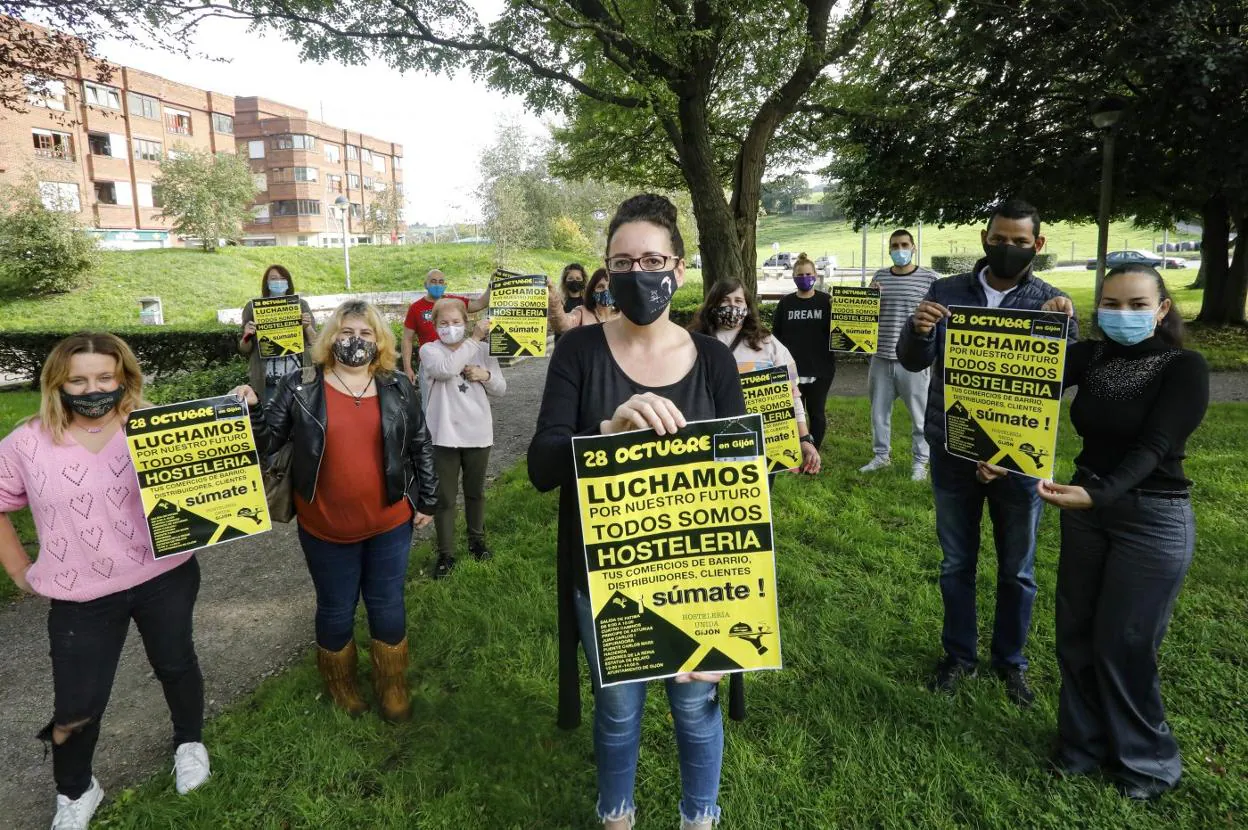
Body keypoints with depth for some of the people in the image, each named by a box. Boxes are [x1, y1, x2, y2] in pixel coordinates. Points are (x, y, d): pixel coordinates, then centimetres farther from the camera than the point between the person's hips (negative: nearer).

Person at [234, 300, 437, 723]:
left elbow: (420, 446, 5)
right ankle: (341, 684, 42)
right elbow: (268, 439, -1)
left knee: (387, 606, 13)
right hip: (325, 527, -1)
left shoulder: (397, 388, -1)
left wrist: (427, 501, 7)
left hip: (389, 522, 1)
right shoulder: (301, 388, -6)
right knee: (336, 610, 16)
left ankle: (392, 686, 36)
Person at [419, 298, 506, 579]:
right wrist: (475, 338, -24)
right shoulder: (429, 350, -6)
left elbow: (500, 389, 6)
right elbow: (446, 369, -29)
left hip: (478, 433, 3)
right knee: (444, 497, 6)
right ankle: (445, 553, 19)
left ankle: (476, 539, 39)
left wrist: (485, 375, -15)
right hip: (445, 435, -2)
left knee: (475, 492, 20)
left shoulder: (483, 350, 2)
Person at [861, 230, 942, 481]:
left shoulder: (930, 278, -3)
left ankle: (919, 462, 19)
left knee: (919, 415, 5)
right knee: (879, 411, 14)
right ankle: (881, 455, 29)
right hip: (881, 358, 4)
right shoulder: (879, 276, 9)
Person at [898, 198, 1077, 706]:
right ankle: (959, 655, 32)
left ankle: (1011, 660, 34)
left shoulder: (1052, 305, -5)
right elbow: (912, 362, -4)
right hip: (952, 452, 1)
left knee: (1017, 569, 14)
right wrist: (917, 331, -28)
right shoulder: (945, 292, -1)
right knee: (957, 563, 14)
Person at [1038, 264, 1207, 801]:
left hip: (1153, 520, -5)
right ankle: (1085, 744, 32)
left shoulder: (1185, 368, -12)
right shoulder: (1089, 357, 2)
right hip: (1086, 510, 5)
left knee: (1123, 646, 4)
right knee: (1076, 636, 12)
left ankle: (1145, 760, 28)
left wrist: (1097, 493, -39)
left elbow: (1152, 447, -26)